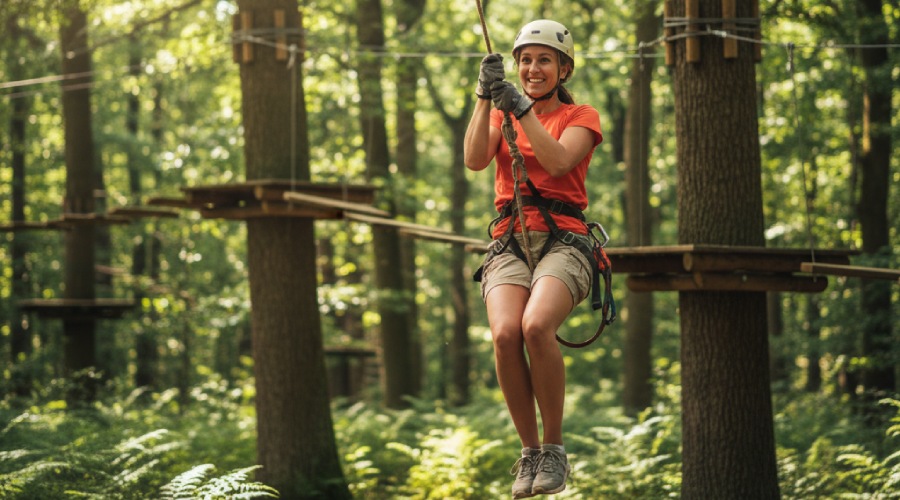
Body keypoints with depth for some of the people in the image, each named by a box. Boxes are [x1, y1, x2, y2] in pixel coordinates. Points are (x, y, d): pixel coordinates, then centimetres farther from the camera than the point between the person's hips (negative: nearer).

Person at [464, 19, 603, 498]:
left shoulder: (581, 117, 12)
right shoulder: (501, 115, 21)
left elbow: (558, 161, -10)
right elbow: (474, 159, 0)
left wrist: (521, 108, -12)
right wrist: (485, 96, -8)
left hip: (562, 242, -2)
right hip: (509, 243, 2)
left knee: (536, 326, -33)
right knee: (505, 334, -29)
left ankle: (554, 448, -18)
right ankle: (529, 452, -15)